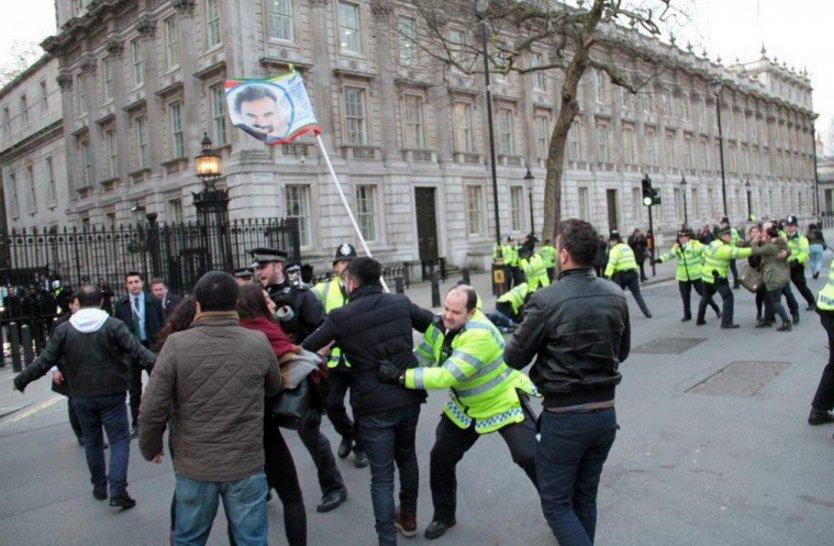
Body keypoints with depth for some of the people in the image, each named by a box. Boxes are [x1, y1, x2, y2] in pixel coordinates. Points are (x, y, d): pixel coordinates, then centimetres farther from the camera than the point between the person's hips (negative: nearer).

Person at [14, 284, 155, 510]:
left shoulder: (64, 330, -2)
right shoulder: (113, 325, -10)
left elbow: (45, 361, 1)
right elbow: (138, 353, -16)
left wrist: (21, 379, 16)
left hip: (81, 396, 3)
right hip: (111, 394, -3)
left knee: (92, 441, 18)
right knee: (119, 439, 3)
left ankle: (99, 487, 28)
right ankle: (117, 491, -7)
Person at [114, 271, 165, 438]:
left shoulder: (153, 302, -1)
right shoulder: (120, 304, 2)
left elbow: (162, 325, 0)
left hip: (152, 346, -1)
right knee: (134, 389, 10)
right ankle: (136, 424, 21)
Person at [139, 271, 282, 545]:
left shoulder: (176, 344, -12)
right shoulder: (259, 343, -9)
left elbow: (152, 409, -10)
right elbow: (274, 388, 8)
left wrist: (150, 448, 7)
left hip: (194, 468, 0)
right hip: (246, 468, 0)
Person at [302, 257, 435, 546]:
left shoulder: (340, 317, -12)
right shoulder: (401, 303, -2)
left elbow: (306, 348, -4)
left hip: (374, 406, -4)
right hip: (409, 398, 4)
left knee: (381, 476, 7)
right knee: (406, 456, 27)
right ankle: (408, 516, 44)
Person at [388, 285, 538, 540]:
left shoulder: (480, 334, -35)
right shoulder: (439, 326, -13)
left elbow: (449, 376, -41)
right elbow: (421, 360, -3)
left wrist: (402, 376, -41)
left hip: (505, 404, -6)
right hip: (466, 409, 6)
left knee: (529, 457, -12)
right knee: (441, 458, 7)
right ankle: (444, 516, 29)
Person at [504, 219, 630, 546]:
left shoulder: (546, 301, -19)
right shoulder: (616, 296, -1)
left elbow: (514, 358, -10)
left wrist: (515, 335, 10)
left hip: (563, 417, -6)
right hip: (605, 413, 6)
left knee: (556, 503, 9)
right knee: (585, 497, 22)